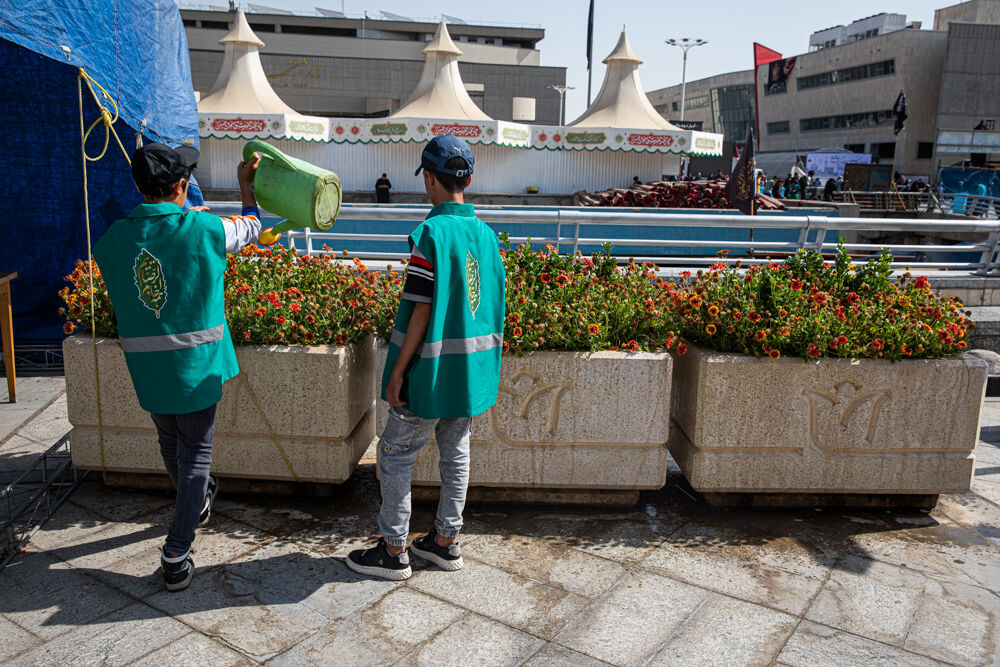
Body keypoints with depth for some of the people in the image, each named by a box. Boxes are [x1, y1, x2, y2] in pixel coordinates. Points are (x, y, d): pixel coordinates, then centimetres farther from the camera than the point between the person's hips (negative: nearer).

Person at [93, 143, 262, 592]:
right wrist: (245, 183, 25)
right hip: (195, 365, -4)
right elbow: (250, 227, 7)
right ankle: (176, 556, 4)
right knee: (195, 453, 6)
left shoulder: (115, 238, -3)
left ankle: (197, 503, 50)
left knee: (170, 443, 24)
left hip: (145, 366, 4)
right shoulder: (203, 229, -13)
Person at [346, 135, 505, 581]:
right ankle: (445, 542, 29)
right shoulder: (486, 234, 5)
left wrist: (398, 372, -14)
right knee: (456, 454, 16)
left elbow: (421, 309, -20)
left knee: (396, 455, 7)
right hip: (472, 370, 7)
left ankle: (393, 551, 16)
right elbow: (492, 307, 10)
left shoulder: (432, 232, -17)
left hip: (432, 373, -7)